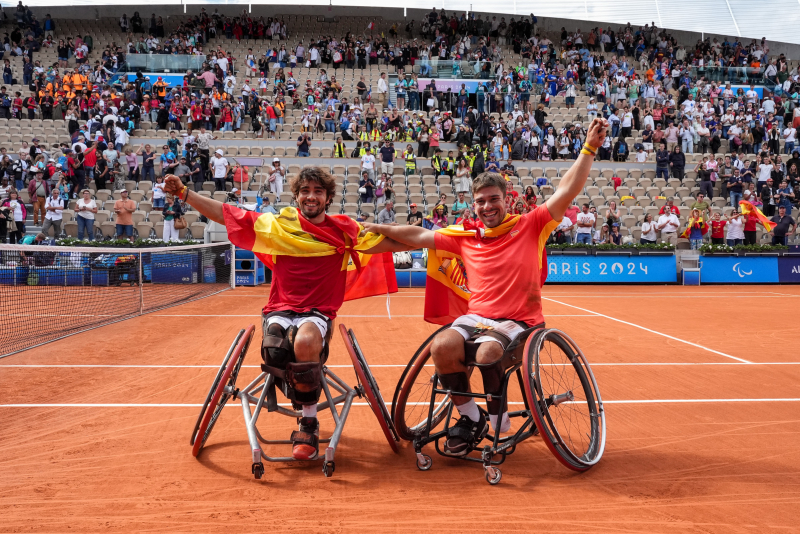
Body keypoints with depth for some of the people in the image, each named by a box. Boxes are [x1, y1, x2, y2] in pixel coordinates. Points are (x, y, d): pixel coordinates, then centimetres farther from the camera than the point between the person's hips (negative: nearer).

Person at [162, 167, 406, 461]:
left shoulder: (344, 230, 6)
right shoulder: (278, 225, 6)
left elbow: (397, 242, 7)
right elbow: (224, 214, 8)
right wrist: (183, 193, 2)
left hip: (318, 313, 0)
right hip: (280, 310, 1)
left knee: (306, 341, -36)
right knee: (274, 352, -34)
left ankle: (309, 425, -13)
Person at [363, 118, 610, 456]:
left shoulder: (529, 226, 3)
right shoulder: (465, 237, 11)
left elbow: (566, 192, -6)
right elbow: (420, 236, 13)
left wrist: (589, 149, -13)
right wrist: (377, 228, 9)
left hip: (519, 321, -3)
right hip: (477, 316, 4)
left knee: (487, 353, -34)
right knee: (442, 347, -26)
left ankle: (499, 422, -6)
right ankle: (470, 418, -2)